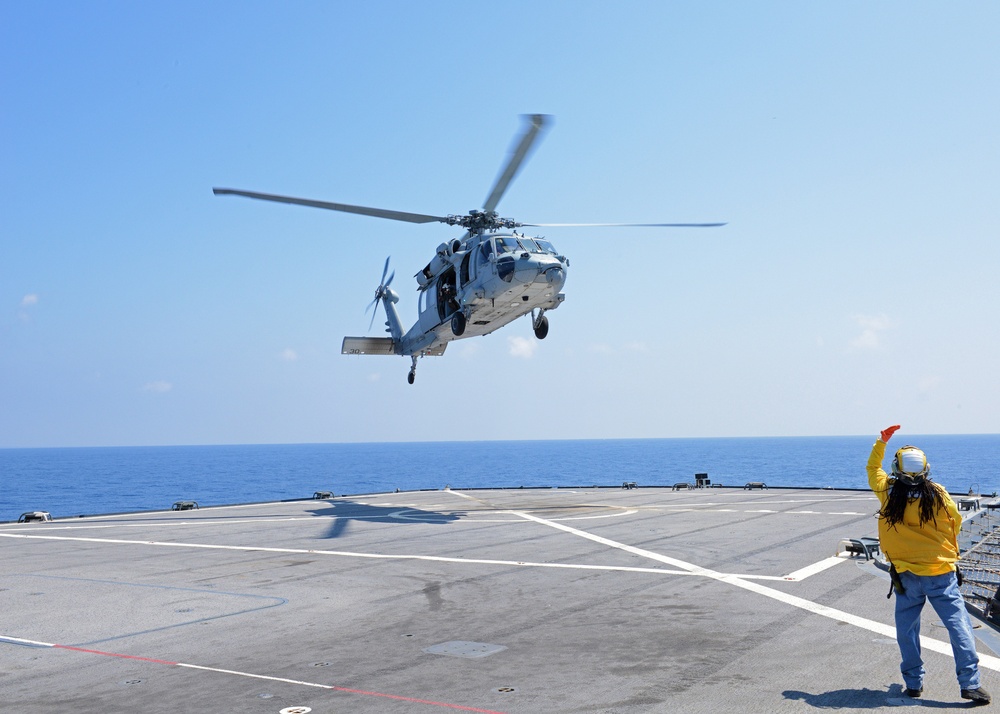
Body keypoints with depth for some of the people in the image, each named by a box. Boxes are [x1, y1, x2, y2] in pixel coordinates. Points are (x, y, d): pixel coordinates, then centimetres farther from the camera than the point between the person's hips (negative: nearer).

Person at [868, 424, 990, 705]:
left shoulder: (888, 493, -6)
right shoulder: (939, 495, -9)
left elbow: (873, 469, 14)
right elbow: (955, 524, 6)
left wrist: (881, 441, 21)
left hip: (906, 574, 2)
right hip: (941, 573, -1)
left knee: (907, 630, 14)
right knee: (959, 626, 2)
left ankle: (913, 682, 19)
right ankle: (970, 684, -1)